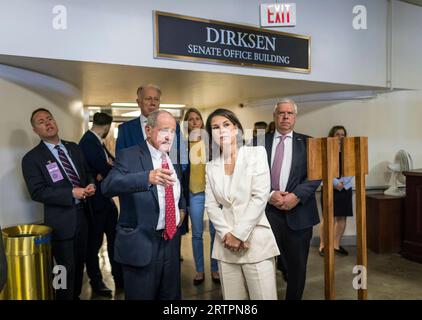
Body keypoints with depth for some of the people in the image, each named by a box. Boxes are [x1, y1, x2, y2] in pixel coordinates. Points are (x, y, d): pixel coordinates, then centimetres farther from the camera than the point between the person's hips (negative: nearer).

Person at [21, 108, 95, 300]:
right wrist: (72, 193, -23)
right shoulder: (32, 158, -9)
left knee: (79, 264, 20)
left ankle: (76, 296, 40)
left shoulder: (74, 148, 7)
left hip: (82, 215, 6)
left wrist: (90, 185, -8)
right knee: (66, 269, 5)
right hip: (61, 220, -5)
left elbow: (87, 173, 15)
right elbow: (37, 192, -16)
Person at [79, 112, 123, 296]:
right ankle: (96, 282, 25)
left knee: (114, 238, 15)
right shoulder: (88, 142, -20)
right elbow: (106, 169, -25)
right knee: (94, 242, 8)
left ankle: (119, 278, 28)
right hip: (96, 200, -9)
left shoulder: (97, 142, 9)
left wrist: (107, 169, -16)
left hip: (106, 199, 9)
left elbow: (114, 162, 4)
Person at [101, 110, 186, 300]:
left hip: (171, 241, 6)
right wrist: (148, 177, -44)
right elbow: (107, 186, -29)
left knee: (171, 295, 19)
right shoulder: (129, 156, -11)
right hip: (140, 244, -6)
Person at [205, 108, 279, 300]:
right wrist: (227, 234, -10)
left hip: (255, 241, -3)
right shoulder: (211, 166, 10)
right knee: (232, 296, 8)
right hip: (226, 243, 3)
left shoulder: (256, 153, 0)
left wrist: (238, 234, -12)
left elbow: (260, 197, -9)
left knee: (263, 296, -2)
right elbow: (210, 205, 5)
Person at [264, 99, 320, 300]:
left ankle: (293, 296, 31)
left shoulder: (306, 143, 7)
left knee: (297, 266, 11)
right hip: (267, 210, 0)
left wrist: (296, 196, -15)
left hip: (298, 212, 0)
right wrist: (270, 194, -12)